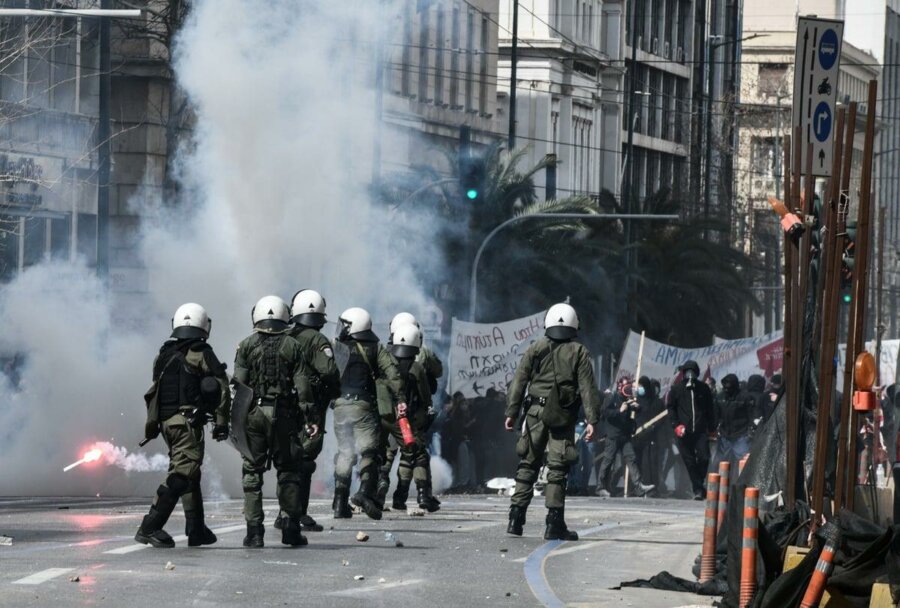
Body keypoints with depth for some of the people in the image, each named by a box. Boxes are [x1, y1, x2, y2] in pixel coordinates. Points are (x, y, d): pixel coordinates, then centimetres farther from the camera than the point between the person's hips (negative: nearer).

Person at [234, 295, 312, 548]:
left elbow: (239, 384, -2)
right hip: (283, 414, 0)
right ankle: (290, 527, 0)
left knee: (252, 472, 5)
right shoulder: (292, 346, 4)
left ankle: (254, 531, 1)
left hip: (253, 413, 0)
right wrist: (308, 418, 1)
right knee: (288, 470, 7)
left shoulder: (246, 346, 3)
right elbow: (302, 385, -1)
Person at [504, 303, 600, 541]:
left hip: (536, 414, 1)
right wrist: (592, 419, -5)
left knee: (528, 465, 8)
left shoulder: (535, 349, 6)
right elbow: (587, 388, -3)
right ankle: (554, 524, -3)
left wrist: (512, 413, 4)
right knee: (558, 468, 0)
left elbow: (518, 382, 2)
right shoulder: (578, 352, 2)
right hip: (564, 418, -1)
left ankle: (516, 518, 2)